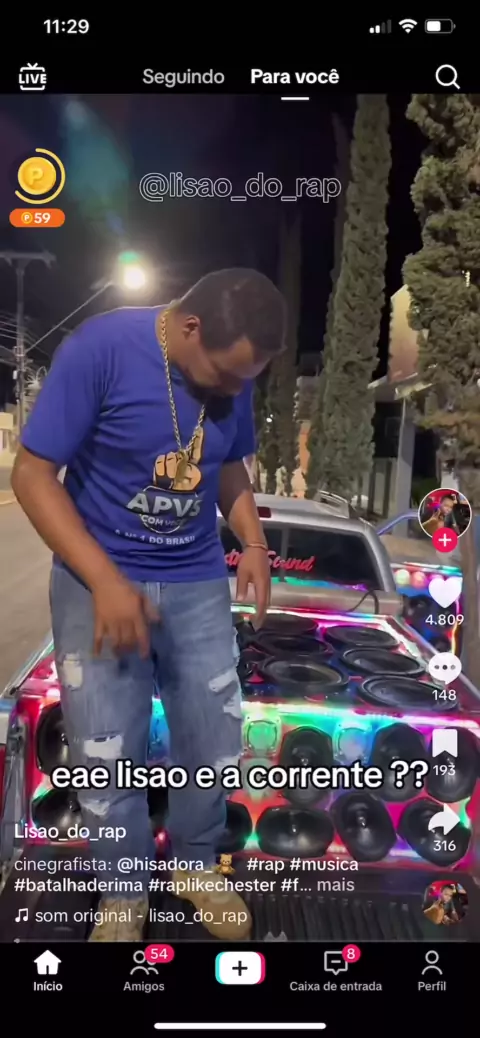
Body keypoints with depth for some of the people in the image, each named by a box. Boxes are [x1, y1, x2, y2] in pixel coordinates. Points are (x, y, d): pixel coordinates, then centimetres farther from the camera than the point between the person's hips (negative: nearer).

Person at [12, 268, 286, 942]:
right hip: (98, 581, -4)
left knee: (216, 747, 10)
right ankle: (126, 892, 29)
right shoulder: (100, 348, -19)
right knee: (105, 760, 3)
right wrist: (106, 582, -24)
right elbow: (33, 474, -17)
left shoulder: (233, 374, -4)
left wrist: (254, 543, -6)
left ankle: (195, 866, 36)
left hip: (199, 583, 4)